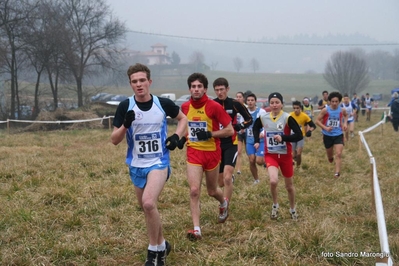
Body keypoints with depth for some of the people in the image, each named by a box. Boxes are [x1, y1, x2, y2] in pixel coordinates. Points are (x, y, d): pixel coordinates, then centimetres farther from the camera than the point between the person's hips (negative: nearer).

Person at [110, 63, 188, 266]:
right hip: (136, 165, 3)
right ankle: (161, 245, 37)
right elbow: (114, 140, -6)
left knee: (148, 203, -24)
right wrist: (125, 125, -26)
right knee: (146, 208, 14)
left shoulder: (163, 103, -8)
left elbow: (183, 118, 12)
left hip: (159, 162, -3)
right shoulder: (125, 106, -8)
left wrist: (177, 136, -6)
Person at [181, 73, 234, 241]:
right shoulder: (185, 107, 1)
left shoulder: (214, 107, -13)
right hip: (193, 152, 2)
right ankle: (196, 229, -7)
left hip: (212, 153, -2)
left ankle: (224, 203, 49)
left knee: (212, 191, 13)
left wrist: (210, 134, -21)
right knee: (194, 191, -12)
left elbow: (230, 130, -11)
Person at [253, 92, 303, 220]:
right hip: (270, 155, 1)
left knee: (289, 185, 12)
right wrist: (257, 141, 5)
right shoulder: (263, 117, -3)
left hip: (285, 155, -1)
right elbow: (256, 128, 19)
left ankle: (293, 209, 38)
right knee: (273, 181, -22)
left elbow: (299, 135, -19)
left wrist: (283, 138, -30)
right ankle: (275, 205, 7)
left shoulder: (287, 118, -14)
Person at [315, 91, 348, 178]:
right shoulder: (325, 110, -14)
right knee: (329, 155, 16)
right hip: (327, 135, 0)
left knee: (339, 154, -15)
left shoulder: (342, 110, -7)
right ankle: (331, 158, 52)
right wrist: (325, 127, -22)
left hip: (338, 135, 0)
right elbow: (317, 121, -9)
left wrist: (345, 123, 1)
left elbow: (346, 115, 18)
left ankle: (337, 172, -17)